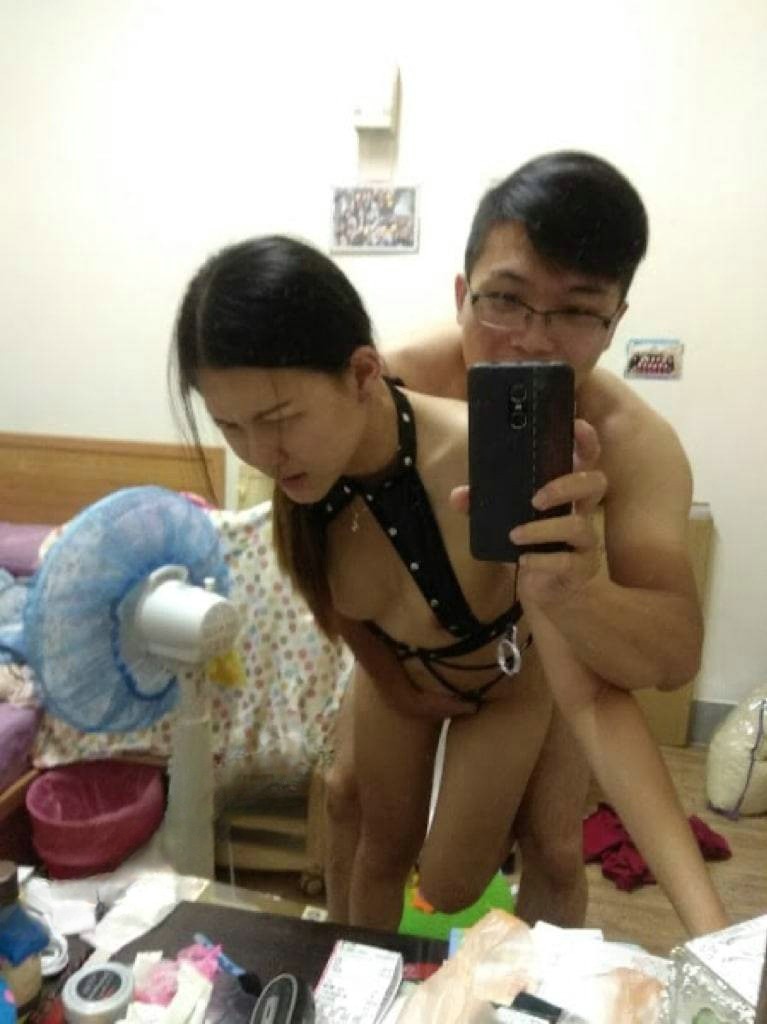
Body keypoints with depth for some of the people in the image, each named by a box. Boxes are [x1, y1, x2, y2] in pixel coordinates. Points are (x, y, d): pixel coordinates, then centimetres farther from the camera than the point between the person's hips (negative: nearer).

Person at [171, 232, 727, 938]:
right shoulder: (290, 459, -28)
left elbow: (592, 702, -42)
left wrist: (710, 927, -46)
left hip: (505, 682, -3)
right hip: (393, 670, 3)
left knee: (449, 887, 10)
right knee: (384, 850, 20)